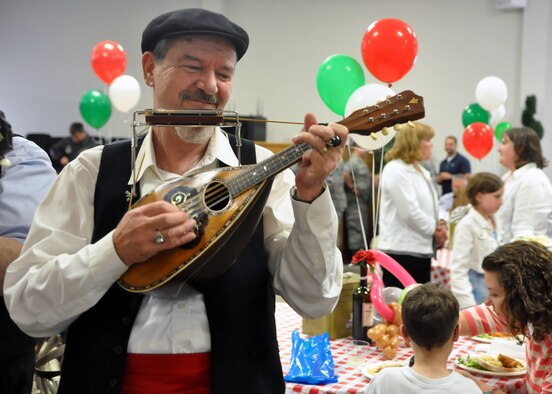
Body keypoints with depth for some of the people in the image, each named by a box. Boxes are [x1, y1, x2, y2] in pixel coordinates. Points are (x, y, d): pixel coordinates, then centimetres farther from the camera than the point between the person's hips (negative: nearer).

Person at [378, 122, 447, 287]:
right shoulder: (395, 170, -12)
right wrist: (435, 229, -8)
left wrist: (440, 224, 0)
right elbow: (410, 212, -19)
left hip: (421, 249, 10)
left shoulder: (420, 171, 17)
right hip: (401, 251, -10)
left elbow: (428, 206, 21)